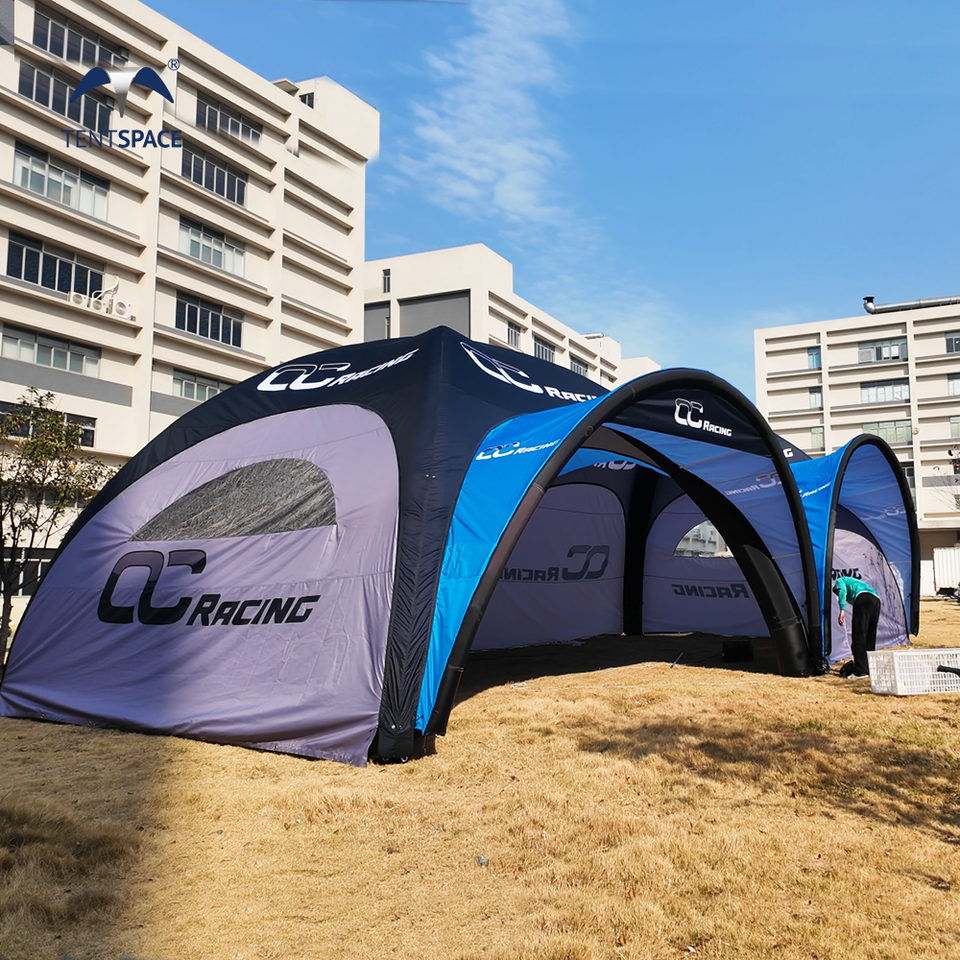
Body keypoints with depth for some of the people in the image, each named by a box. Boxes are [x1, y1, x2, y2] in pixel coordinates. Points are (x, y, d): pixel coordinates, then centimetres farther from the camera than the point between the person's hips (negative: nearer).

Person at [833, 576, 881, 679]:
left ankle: (860, 671, -10)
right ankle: (869, 669, 15)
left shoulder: (840, 581, 26)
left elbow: (842, 590, -2)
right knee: (870, 637, 15)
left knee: (859, 635, -7)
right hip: (876, 600, 8)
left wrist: (841, 610, -10)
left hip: (863, 598, -8)